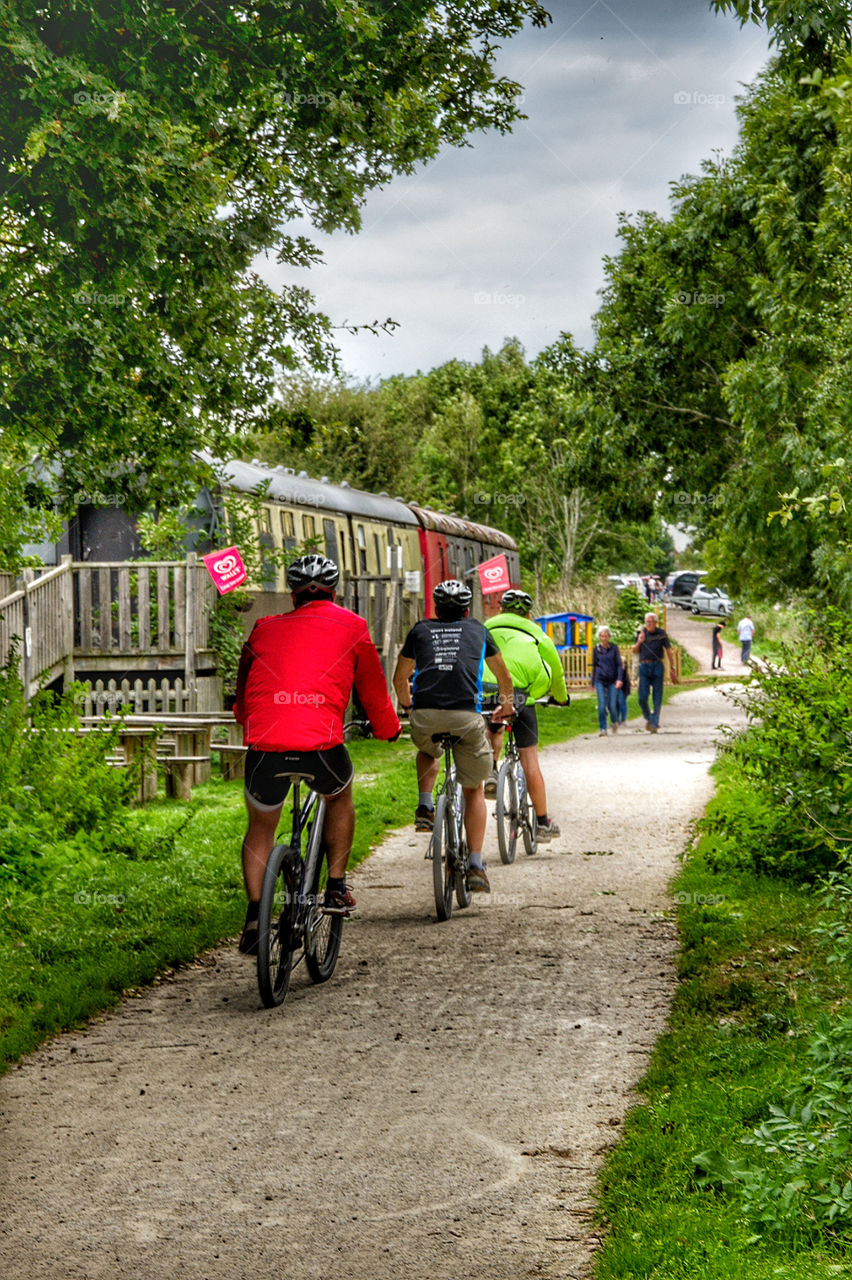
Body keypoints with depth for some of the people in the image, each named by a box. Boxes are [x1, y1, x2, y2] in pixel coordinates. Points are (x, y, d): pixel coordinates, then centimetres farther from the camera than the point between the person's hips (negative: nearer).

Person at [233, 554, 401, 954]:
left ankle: (254, 918, 9)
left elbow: (243, 692, 33)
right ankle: (336, 889, 26)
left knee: (261, 829, 22)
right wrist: (389, 728, 44)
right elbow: (372, 689, 26)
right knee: (340, 798, 31)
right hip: (320, 745, -1)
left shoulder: (265, 629, 22)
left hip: (264, 743, 1)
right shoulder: (350, 626, 17)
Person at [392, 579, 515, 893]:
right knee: (474, 790, 14)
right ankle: (476, 865, 3)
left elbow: (400, 678, 32)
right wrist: (506, 704, 56)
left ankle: (425, 807, 14)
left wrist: (407, 705, 52)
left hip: (425, 715, 1)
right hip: (465, 715, -1)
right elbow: (504, 676, 37)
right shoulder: (477, 630, 24)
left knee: (428, 752, 37)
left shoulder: (420, 630, 23)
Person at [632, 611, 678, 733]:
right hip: (644, 667, 1)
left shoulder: (661, 633, -1)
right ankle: (648, 718, 19)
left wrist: (672, 669, 0)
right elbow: (635, 651, 13)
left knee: (657, 698, -2)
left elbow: (669, 651, 4)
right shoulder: (641, 633, 5)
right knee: (642, 698, -6)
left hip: (657, 667, -1)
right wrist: (639, 642, -8)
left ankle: (654, 724, 4)